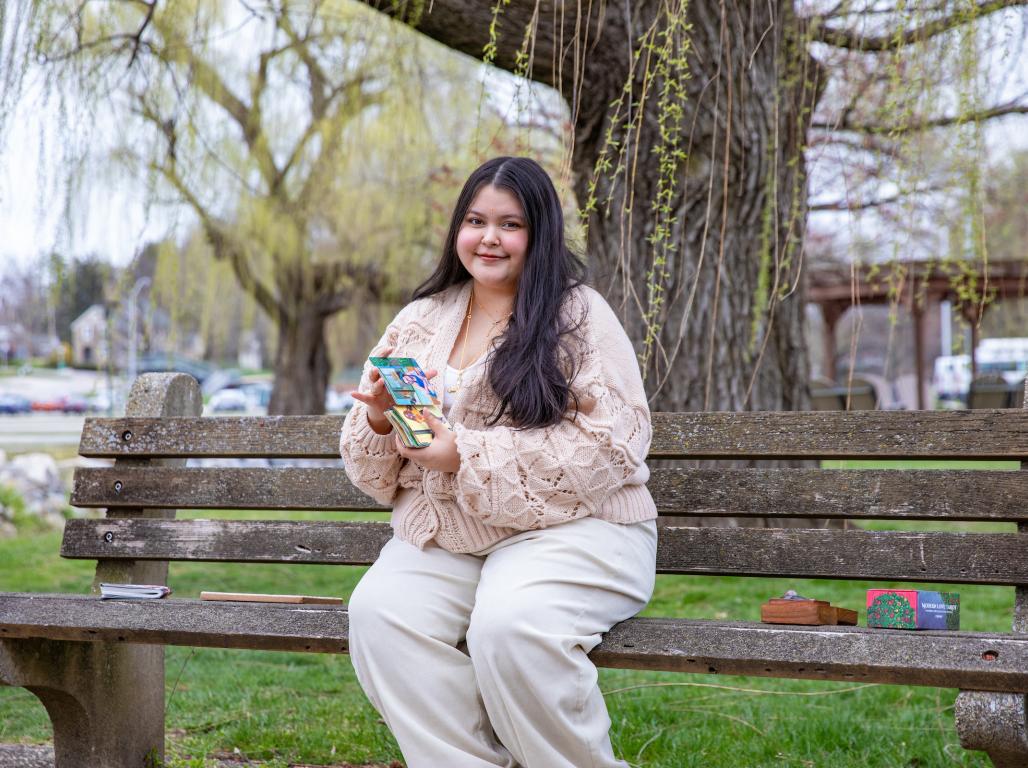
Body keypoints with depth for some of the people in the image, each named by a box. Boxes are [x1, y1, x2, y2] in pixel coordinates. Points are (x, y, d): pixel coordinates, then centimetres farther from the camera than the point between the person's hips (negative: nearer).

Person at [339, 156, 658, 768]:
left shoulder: (580, 315, 0)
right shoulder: (420, 321, 15)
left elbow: (610, 446, -12)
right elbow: (373, 468, 17)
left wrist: (467, 455, -16)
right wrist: (379, 418, -7)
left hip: (569, 528, -4)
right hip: (443, 539, 4)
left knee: (509, 626, -32)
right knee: (379, 613, -25)